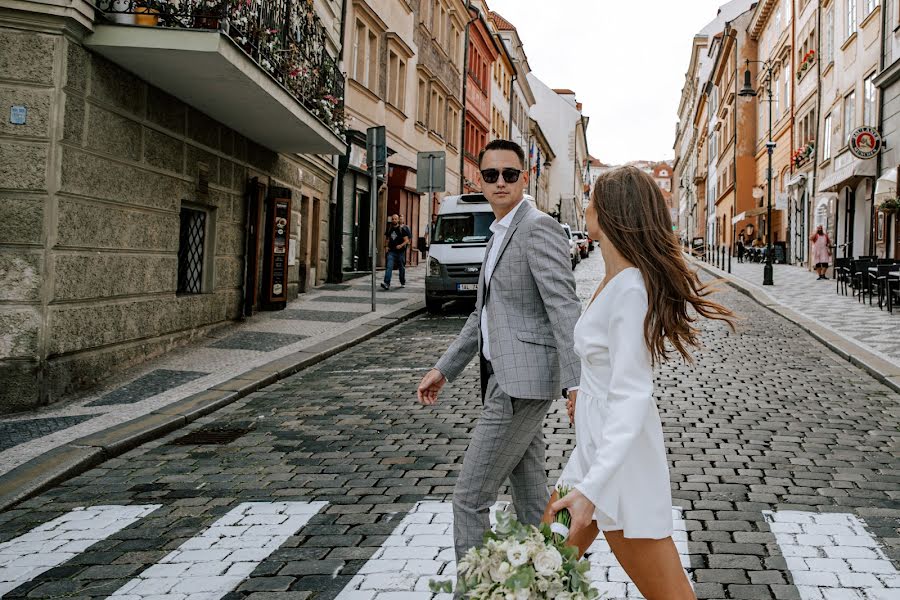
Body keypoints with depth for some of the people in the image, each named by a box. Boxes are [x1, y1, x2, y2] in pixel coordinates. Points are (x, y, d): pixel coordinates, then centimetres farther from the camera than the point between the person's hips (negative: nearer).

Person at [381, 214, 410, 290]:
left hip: (400, 252, -2)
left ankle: (403, 283, 31)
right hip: (391, 251, 2)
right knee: (389, 267, -14)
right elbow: (386, 239, 22)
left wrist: (401, 245, -25)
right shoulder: (389, 229, 8)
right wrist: (386, 246, 5)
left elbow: (406, 240, -7)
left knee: (401, 268, 12)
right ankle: (386, 283, -24)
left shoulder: (402, 229, -5)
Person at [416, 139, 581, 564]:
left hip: (522, 382, -10)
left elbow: (564, 308, -23)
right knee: (530, 497, 16)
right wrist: (443, 369, 20)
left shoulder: (539, 229, -13)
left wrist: (576, 384, -33)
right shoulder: (500, 236, 17)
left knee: (469, 499, -5)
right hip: (506, 379, 10)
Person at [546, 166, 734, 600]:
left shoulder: (630, 289, -22)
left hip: (621, 456, -10)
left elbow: (631, 397, -27)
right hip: (597, 443, 10)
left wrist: (590, 487, -32)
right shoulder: (619, 279, 7)